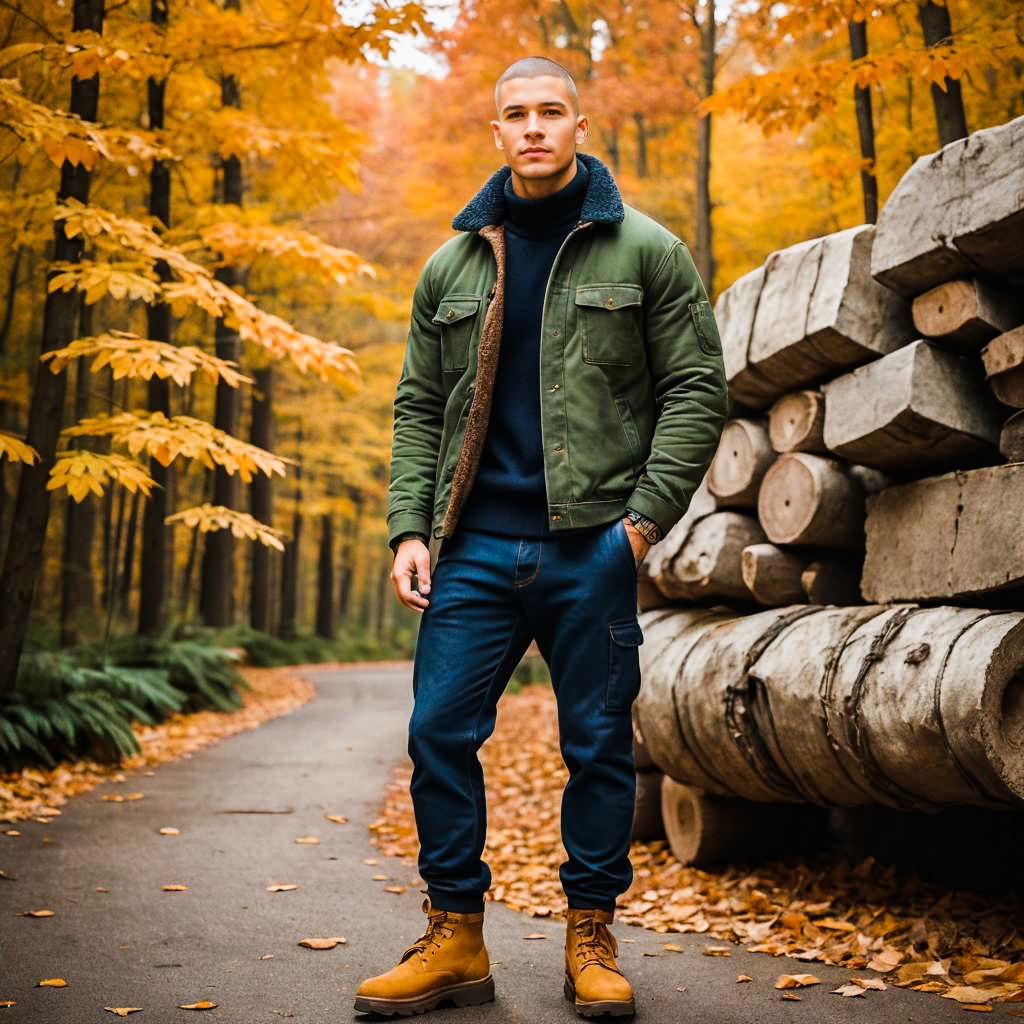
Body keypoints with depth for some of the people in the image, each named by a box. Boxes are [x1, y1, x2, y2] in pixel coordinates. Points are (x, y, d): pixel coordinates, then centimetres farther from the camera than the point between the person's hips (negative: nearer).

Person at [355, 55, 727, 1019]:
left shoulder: (645, 250, 4)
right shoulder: (452, 266, 13)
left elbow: (696, 388, 1)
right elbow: (418, 408, 13)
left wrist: (647, 514, -9)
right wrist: (407, 528, 1)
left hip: (591, 545, -2)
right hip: (475, 544, 3)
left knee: (599, 745, 4)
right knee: (439, 732, -1)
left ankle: (591, 941, 18)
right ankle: (453, 942, 13)